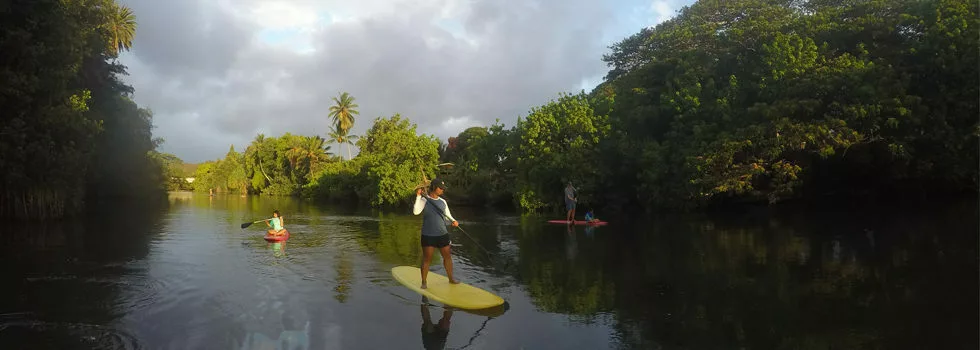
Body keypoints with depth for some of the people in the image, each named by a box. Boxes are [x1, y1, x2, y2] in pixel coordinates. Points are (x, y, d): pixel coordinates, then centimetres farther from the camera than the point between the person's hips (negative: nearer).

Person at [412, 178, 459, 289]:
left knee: (447, 256, 11)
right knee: (427, 259, 0)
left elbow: (448, 215, 11)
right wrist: (418, 196, -22)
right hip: (428, 235, -5)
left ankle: (451, 278, 27)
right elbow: (416, 212, -21)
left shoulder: (443, 202, 8)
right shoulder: (424, 200, -7)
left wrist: (453, 221, -11)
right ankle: (423, 282, 12)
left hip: (442, 234, 5)